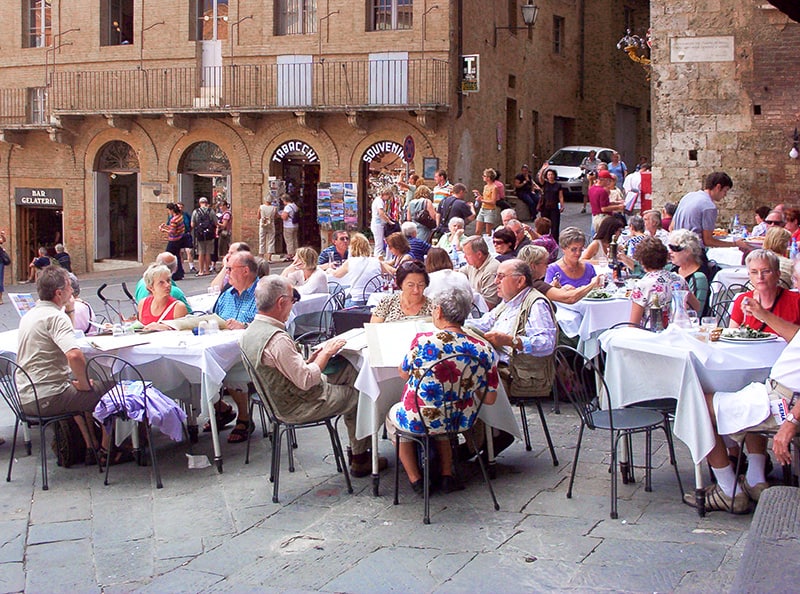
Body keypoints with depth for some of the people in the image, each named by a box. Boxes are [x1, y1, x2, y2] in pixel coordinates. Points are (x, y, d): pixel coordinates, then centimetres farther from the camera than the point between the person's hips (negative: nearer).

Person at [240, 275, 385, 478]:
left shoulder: (251, 330, 1)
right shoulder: (277, 339, -31)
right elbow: (306, 381, -27)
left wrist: (310, 360, 5)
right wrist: (326, 353, -14)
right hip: (298, 407, -10)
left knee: (349, 371, 14)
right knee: (359, 396, 7)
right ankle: (360, 459, 23)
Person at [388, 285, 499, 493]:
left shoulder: (422, 341, -21)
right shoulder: (484, 349, -12)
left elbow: (404, 374, -2)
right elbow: (490, 399, -4)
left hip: (417, 421, -3)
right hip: (460, 421, 3)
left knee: (393, 414, 32)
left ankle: (415, 479, 25)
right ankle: (447, 475, 29)